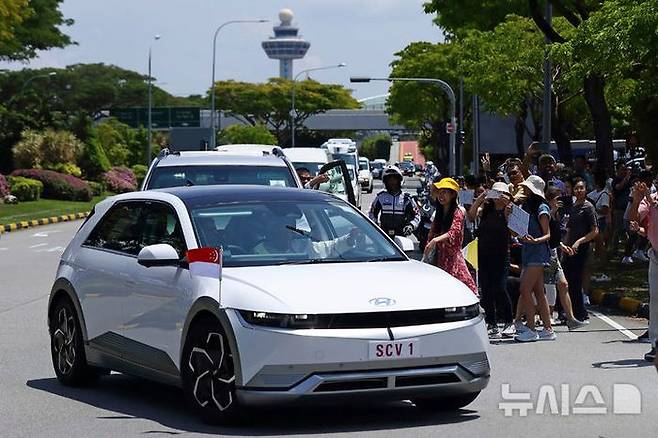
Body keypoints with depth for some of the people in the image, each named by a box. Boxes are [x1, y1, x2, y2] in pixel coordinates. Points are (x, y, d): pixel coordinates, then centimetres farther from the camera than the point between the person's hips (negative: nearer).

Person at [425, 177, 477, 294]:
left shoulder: (457, 213, -6)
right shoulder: (438, 213, 15)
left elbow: (453, 233, -22)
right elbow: (432, 234, 19)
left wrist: (435, 240, -35)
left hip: (452, 257, -6)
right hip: (440, 257, 6)